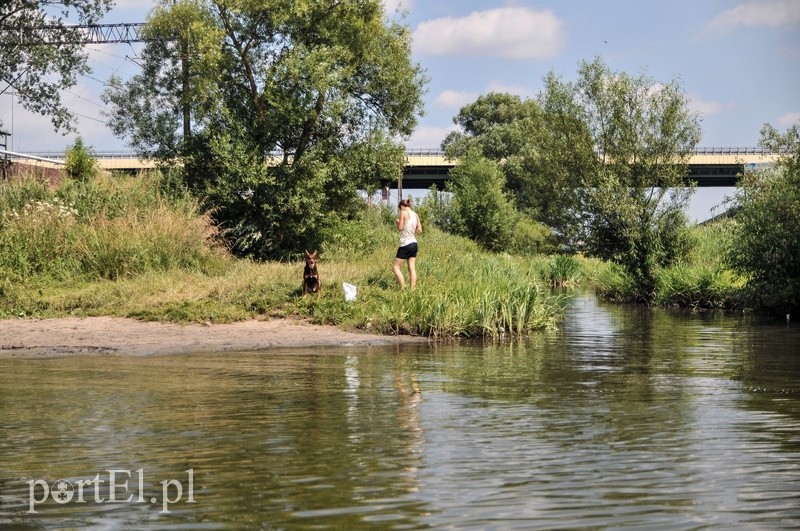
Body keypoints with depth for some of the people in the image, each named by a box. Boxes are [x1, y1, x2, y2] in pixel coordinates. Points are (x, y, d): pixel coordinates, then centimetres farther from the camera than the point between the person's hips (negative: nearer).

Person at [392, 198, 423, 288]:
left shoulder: (403, 213, -9)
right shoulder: (415, 215, 10)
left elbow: (400, 228, -11)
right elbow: (419, 230, 11)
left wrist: (397, 221, 7)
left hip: (405, 244, -7)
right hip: (414, 243, 7)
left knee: (395, 267, 0)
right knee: (412, 268, 7)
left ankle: (403, 288, -7)